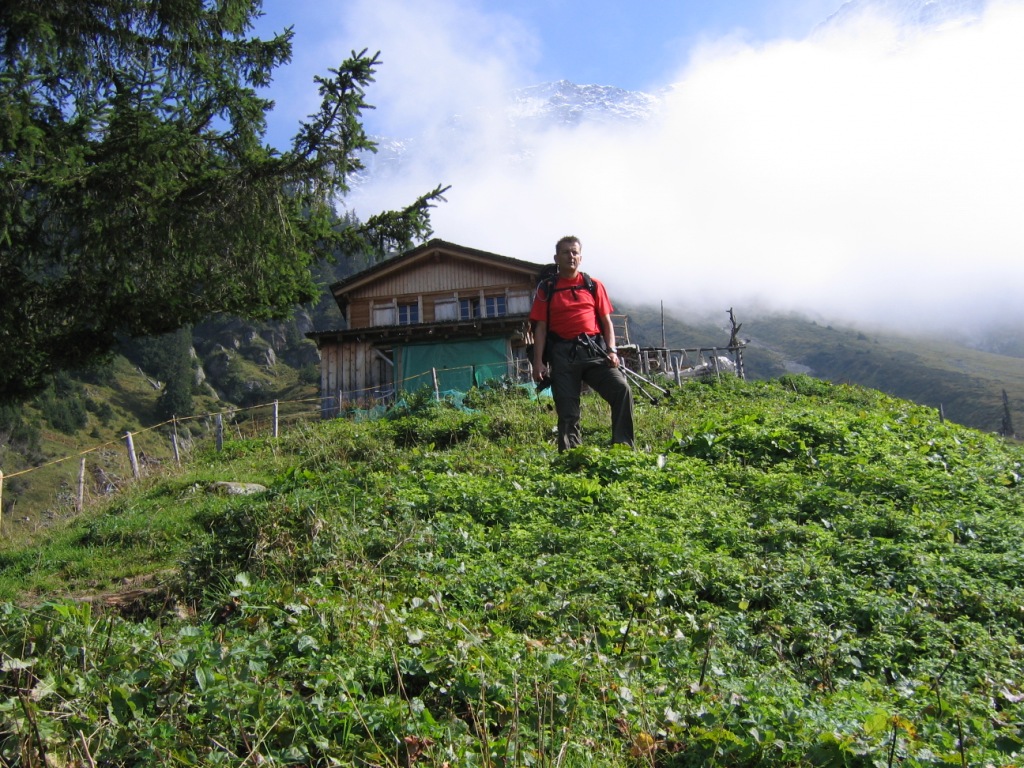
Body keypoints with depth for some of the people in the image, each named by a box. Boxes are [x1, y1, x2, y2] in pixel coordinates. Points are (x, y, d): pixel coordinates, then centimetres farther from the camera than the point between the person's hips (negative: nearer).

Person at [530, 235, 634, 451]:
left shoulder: (594, 286, 14)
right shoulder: (546, 289, 9)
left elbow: (606, 321, 13)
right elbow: (540, 327, 5)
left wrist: (612, 350, -2)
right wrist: (538, 361, -4)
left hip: (594, 351, 1)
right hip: (563, 354, -1)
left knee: (622, 389, -19)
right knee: (567, 411, 0)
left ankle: (623, 447, -11)